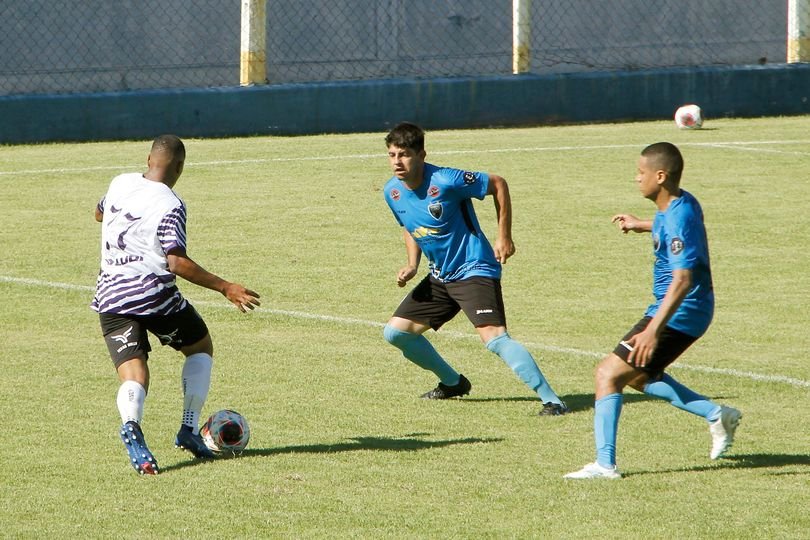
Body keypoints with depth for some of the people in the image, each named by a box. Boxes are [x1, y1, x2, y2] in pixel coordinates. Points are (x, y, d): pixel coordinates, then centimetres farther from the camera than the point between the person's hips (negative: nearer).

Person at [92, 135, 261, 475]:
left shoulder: (120, 184, 7)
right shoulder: (170, 206, -12)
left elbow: (99, 214, 29)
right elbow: (176, 262, -21)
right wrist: (225, 288, -17)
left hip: (110, 297, 4)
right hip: (154, 294, -4)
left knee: (133, 375, -3)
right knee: (200, 348, 21)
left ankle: (131, 424, -37)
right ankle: (189, 428, 9)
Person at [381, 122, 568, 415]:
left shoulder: (445, 181, -22)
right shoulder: (393, 192, -1)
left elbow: (498, 184, -10)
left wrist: (504, 237, -9)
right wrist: (412, 265, 1)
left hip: (474, 270, -8)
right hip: (440, 277, 8)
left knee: (494, 337, -26)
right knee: (395, 332, 8)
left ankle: (551, 400, -25)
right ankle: (453, 383, 28)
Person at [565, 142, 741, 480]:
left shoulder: (678, 219, -24)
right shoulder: (680, 205, 6)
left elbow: (682, 280, -34)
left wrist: (653, 330, -40)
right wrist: (643, 226, 39)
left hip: (678, 314, -11)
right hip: (688, 313, 11)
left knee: (608, 373, -12)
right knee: (639, 375, 26)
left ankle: (605, 464, -14)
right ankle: (717, 415, 23)